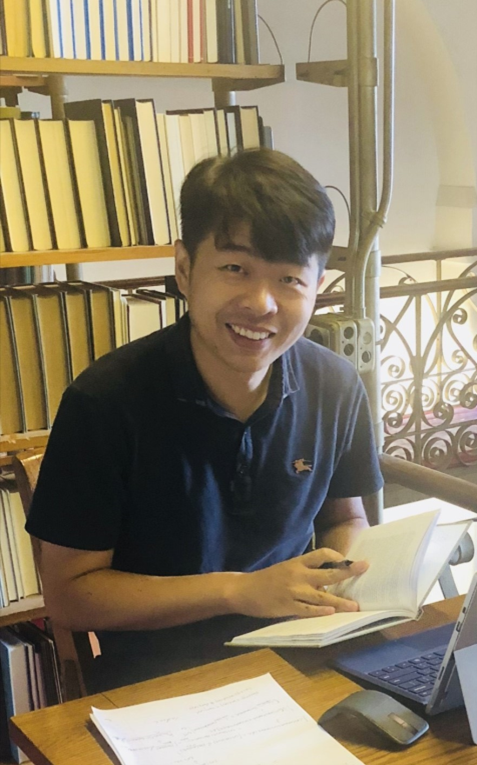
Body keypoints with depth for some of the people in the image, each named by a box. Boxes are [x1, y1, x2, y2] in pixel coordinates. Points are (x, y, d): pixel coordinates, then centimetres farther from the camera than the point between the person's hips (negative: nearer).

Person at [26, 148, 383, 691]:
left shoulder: (337, 389, -4)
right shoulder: (103, 402, -17)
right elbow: (68, 594, -12)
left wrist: (352, 571, -10)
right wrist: (241, 590, -19)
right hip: (151, 681, -6)